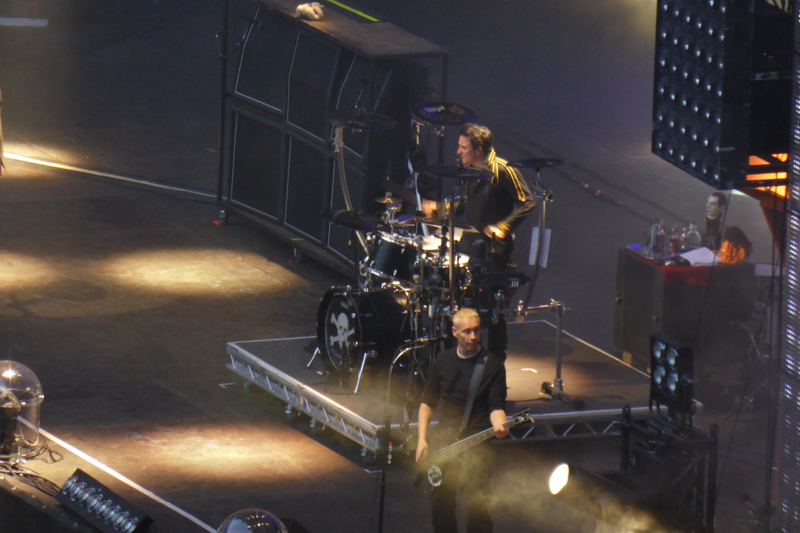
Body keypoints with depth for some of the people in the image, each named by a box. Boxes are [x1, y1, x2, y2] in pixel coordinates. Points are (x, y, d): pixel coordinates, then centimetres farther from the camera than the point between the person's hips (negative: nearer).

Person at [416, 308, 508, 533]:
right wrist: (422, 439, 6)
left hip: (478, 445, -4)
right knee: (440, 502, 6)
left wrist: (498, 425, -28)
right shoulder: (444, 360, 9)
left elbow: (496, 405, -5)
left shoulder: (492, 365, -3)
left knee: (478, 506, -11)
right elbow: (428, 402, 15)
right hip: (444, 441, 4)